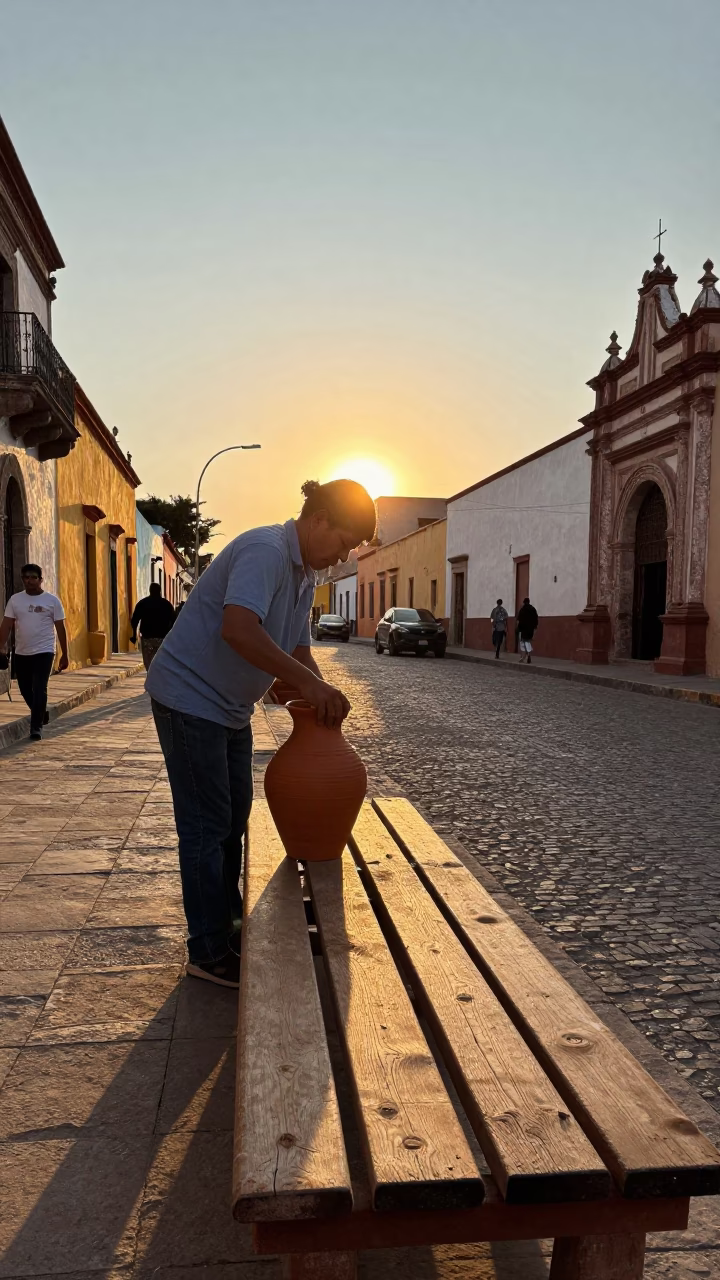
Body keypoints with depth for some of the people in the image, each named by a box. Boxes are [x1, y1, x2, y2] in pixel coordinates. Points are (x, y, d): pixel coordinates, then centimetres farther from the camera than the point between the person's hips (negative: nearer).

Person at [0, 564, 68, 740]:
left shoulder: (52, 600, -2)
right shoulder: (15, 599, 4)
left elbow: (60, 628, 0)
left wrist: (64, 655, -1)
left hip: (44, 652, -4)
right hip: (21, 653, 4)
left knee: (39, 690, -10)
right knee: (25, 690, 13)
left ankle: (36, 727, -2)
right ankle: (41, 715, 38)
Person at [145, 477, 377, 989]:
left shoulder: (305, 576, 9)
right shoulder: (265, 551, -23)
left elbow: (298, 650, 11)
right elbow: (238, 629, -37)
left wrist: (323, 696, -6)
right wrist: (307, 682, -34)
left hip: (229, 706, 10)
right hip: (190, 695, -10)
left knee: (234, 817, 17)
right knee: (207, 826, -3)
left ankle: (226, 923, 32)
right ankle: (209, 951, 10)